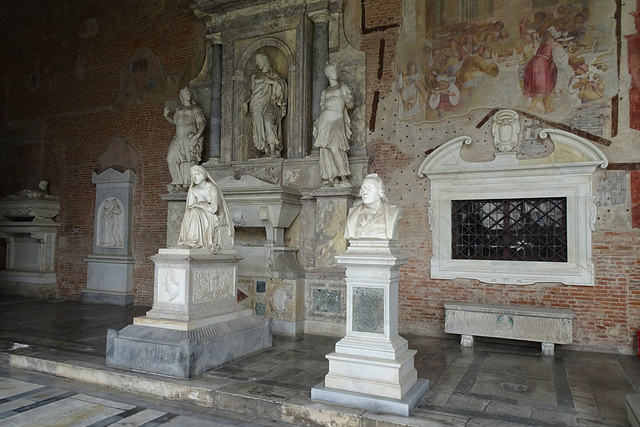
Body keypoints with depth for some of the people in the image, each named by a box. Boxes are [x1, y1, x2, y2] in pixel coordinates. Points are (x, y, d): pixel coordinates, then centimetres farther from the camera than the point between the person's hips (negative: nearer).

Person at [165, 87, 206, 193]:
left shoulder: (195, 109, 9)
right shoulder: (178, 110, 25)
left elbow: (202, 122, -1)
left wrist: (198, 134, -17)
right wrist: (166, 116, 21)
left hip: (190, 138, -5)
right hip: (178, 138, 5)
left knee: (188, 161, -15)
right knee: (171, 158, -12)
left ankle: (184, 185, -11)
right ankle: (178, 184, -10)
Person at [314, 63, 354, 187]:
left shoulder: (343, 88, 13)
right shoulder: (324, 92, 21)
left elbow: (351, 105, 7)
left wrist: (347, 101, -16)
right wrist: (316, 123, 8)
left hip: (338, 121, -4)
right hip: (324, 120, 4)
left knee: (334, 147, -23)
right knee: (325, 149, -5)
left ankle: (344, 178, -23)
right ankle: (330, 178, -1)